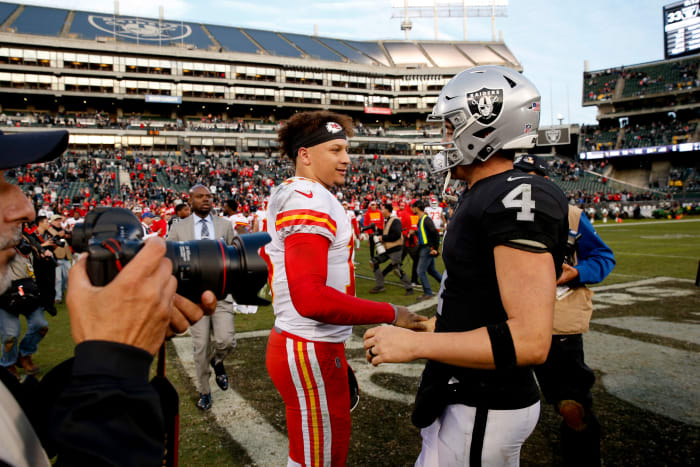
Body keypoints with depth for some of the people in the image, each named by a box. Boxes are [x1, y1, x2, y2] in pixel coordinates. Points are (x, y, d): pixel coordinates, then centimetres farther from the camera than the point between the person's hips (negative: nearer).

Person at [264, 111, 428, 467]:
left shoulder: (286, 196, 11)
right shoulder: (311, 201, -20)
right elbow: (310, 298, -30)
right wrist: (390, 314, -20)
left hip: (289, 340, 10)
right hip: (312, 353, -10)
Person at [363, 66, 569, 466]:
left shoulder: (520, 199, -24)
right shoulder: (484, 197, 7)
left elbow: (530, 340, -29)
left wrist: (413, 344, -26)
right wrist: (427, 325, 19)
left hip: (484, 410, -9)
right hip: (461, 395, 9)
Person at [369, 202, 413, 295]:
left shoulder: (395, 220, -15)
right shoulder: (387, 221, 16)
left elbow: (397, 235, -25)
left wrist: (383, 238, -18)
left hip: (395, 249, -10)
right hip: (387, 249, 10)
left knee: (397, 269, -9)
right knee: (374, 262, 6)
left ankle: (409, 288, 6)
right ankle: (379, 286, 11)